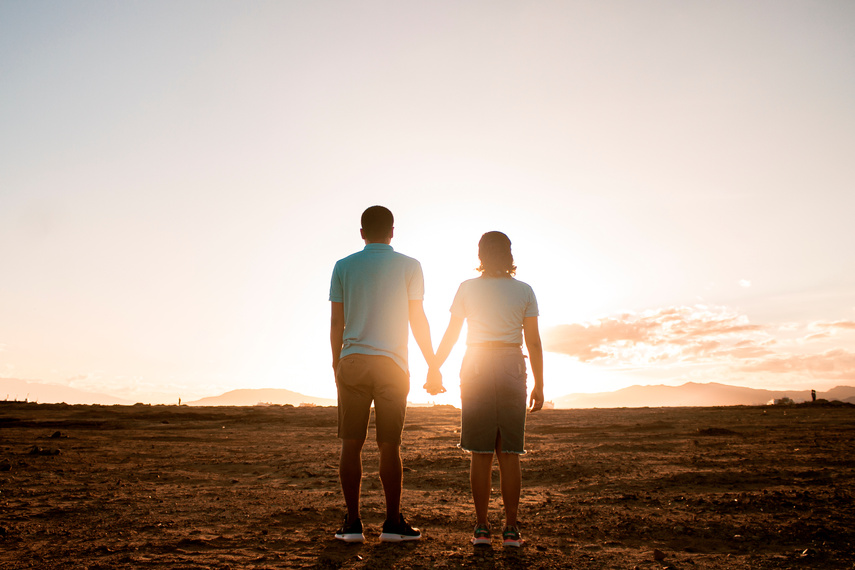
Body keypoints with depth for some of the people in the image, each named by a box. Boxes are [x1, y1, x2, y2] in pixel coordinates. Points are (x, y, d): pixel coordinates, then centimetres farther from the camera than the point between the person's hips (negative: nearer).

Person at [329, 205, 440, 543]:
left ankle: (352, 523, 9)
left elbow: (336, 322, 6)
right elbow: (417, 319, 1)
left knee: (351, 445, 6)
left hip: (352, 362, 1)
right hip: (391, 363, -1)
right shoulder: (409, 266, 2)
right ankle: (393, 523, 10)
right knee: (389, 446, 4)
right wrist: (432, 364, 8)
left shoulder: (343, 266, 6)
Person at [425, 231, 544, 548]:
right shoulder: (524, 291, 3)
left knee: (481, 454, 4)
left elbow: (451, 334, 2)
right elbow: (534, 342, 1)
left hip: (476, 368, 0)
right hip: (512, 368, 1)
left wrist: (434, 371, 10)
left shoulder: (468, 288, 1)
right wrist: (539, 385, 6)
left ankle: (481, 528, 6)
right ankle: (511, 529, 5)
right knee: (509, 453, 4)